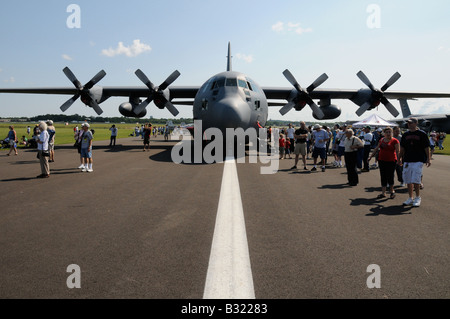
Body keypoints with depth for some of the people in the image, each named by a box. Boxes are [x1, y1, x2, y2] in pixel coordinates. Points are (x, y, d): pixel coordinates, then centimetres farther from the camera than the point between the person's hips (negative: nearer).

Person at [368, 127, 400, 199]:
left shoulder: (395, 141, -5)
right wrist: (370, 156, 18)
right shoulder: (381, 140, 11)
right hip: (381, 160, 5)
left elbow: (398, 151, -10)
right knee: (383, 177, 7)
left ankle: (392, 191, 20)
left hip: (391, 161, -5)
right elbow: (376, 149, 19)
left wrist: (398, 159, -22)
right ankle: (383, 193, 13)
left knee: (390, 176, -2)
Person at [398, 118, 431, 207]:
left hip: (418, 160, -5)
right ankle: (411, 198, 18)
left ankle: (418, 198, 7)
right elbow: (402, 148, 18)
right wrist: (400, 158, 15)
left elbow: (427, 147, -1)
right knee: (408, 181, 7)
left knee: (415, 180, -11)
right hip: (407, 160, 5)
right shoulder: (405, 135, 12)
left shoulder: (422, 134, -1)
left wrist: (428, 159, -6)